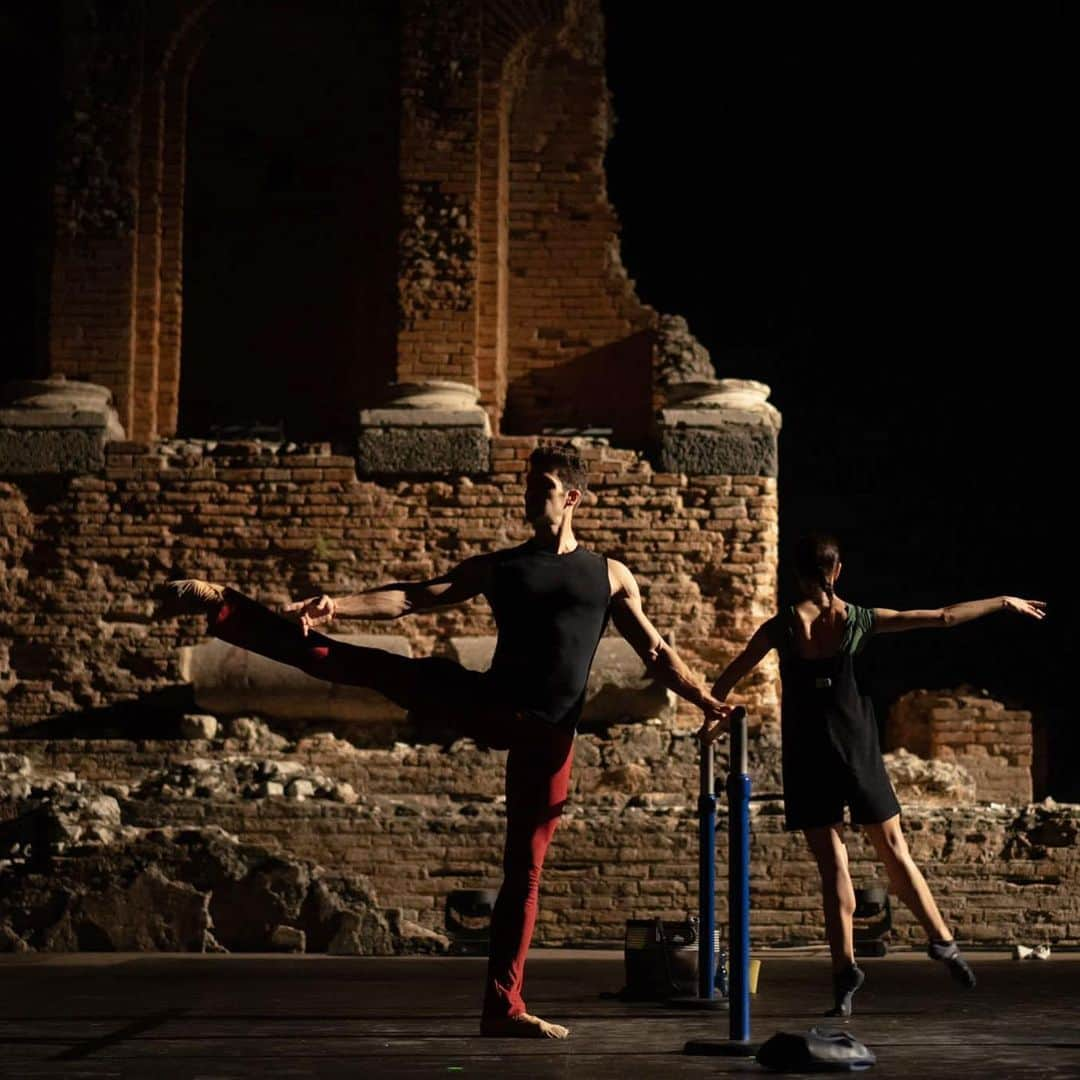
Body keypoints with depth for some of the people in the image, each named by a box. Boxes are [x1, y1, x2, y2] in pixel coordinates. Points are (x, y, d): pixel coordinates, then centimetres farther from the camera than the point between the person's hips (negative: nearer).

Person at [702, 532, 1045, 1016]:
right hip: (858, 753, 1)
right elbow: (945, 616, 4)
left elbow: (727, 679, 2)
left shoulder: (782, 627, -3)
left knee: (832, 863, 1)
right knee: (894, 850, 12)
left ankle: (845, 967, -6)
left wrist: (713, 717, 21)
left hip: (806, 759, -1)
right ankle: (942, 940, 13)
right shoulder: (860, 620, -1)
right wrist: (1006, 602, 13)